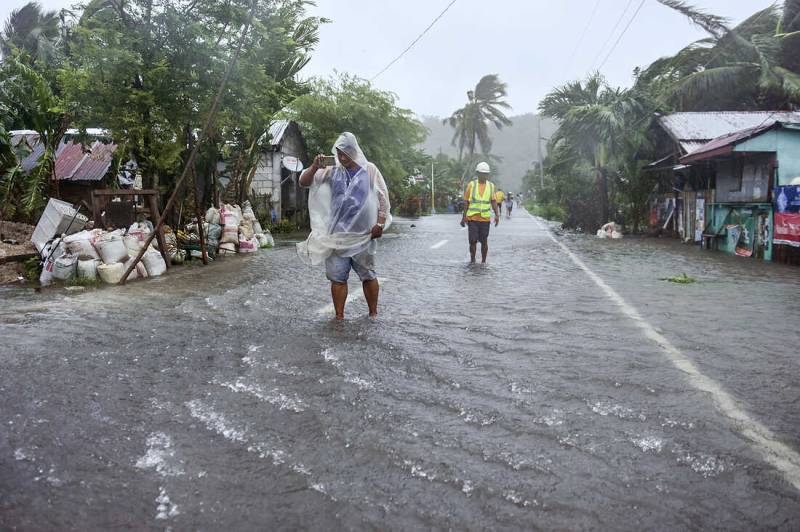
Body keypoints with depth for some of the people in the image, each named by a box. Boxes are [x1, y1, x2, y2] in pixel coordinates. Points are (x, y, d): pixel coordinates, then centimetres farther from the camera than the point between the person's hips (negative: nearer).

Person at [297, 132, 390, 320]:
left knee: (368, 275, 6)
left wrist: (380, 223, -6)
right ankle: (339, 317, 11)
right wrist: (314, 167, -13)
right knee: (337, 277, 2)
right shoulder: (331, 172, 8)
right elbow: (303, 182, 5)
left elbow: (382, 197, 3)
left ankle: (373, 314, 19)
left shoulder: (369, 170, 4)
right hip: (337, 235, 2)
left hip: (363, 235, -1)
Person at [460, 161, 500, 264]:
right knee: (473, 241, -2)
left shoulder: (491, 186, 7)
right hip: (472, 218, -1)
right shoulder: (471, 185, 2)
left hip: (485, 218, 1)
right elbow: (466, 202, 4)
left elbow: (494, 202, 5)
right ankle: (472, 260, 15)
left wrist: (497, 215, -6)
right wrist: (464, 217, 2)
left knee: (484, 241, 5)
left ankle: (483, 261, 17)